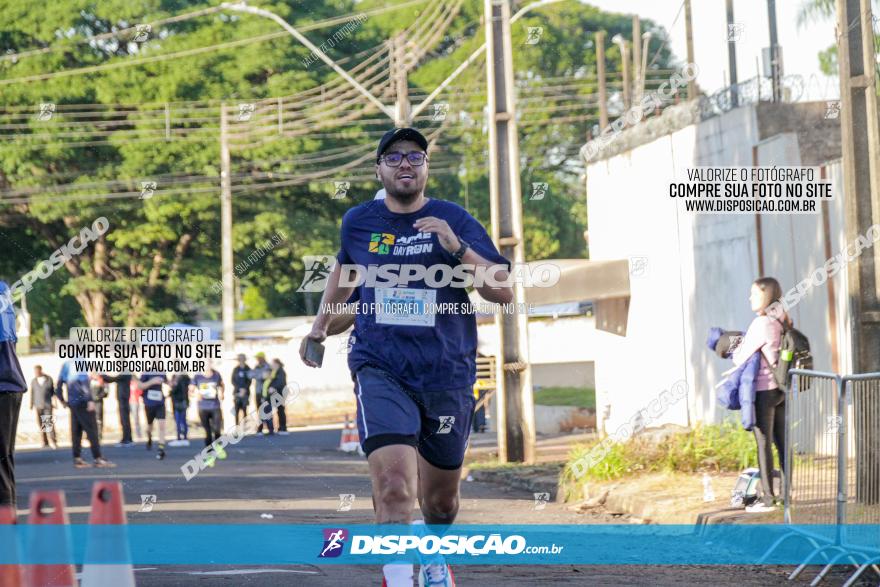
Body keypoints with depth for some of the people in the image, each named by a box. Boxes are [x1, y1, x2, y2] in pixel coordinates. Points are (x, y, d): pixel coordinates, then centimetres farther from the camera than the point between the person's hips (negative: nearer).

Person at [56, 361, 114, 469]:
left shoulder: (65, 365, 12)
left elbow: (58, 385, 15)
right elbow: (84, 383, -19)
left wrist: (62, 400, 22)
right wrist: (90, 400, -20)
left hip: (72, 403, 7)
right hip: (83, 402, -7)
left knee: (76, 431, 9)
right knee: (91, 430, -6)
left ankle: (77, 458, 7)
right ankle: (98, 458, -9)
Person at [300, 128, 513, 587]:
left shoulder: (453, 220, -2)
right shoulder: (358, 222, 5)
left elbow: (504, 293, -10)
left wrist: (457, 248, -23)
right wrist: (320, 325, 30)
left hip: (447, 376, 0)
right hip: (381, 372, 0)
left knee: (441, 502, 14)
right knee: (394, 485, -24)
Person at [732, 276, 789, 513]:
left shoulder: (761, 323, -16)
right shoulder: (781, 321, 9)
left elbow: (740, 357, -12)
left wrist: (735, 354, 9)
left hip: (764, 390, -8)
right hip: (781, 389, 8)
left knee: (763, 443, -3)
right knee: (782, 442, 12)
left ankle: (768, 498, -2)